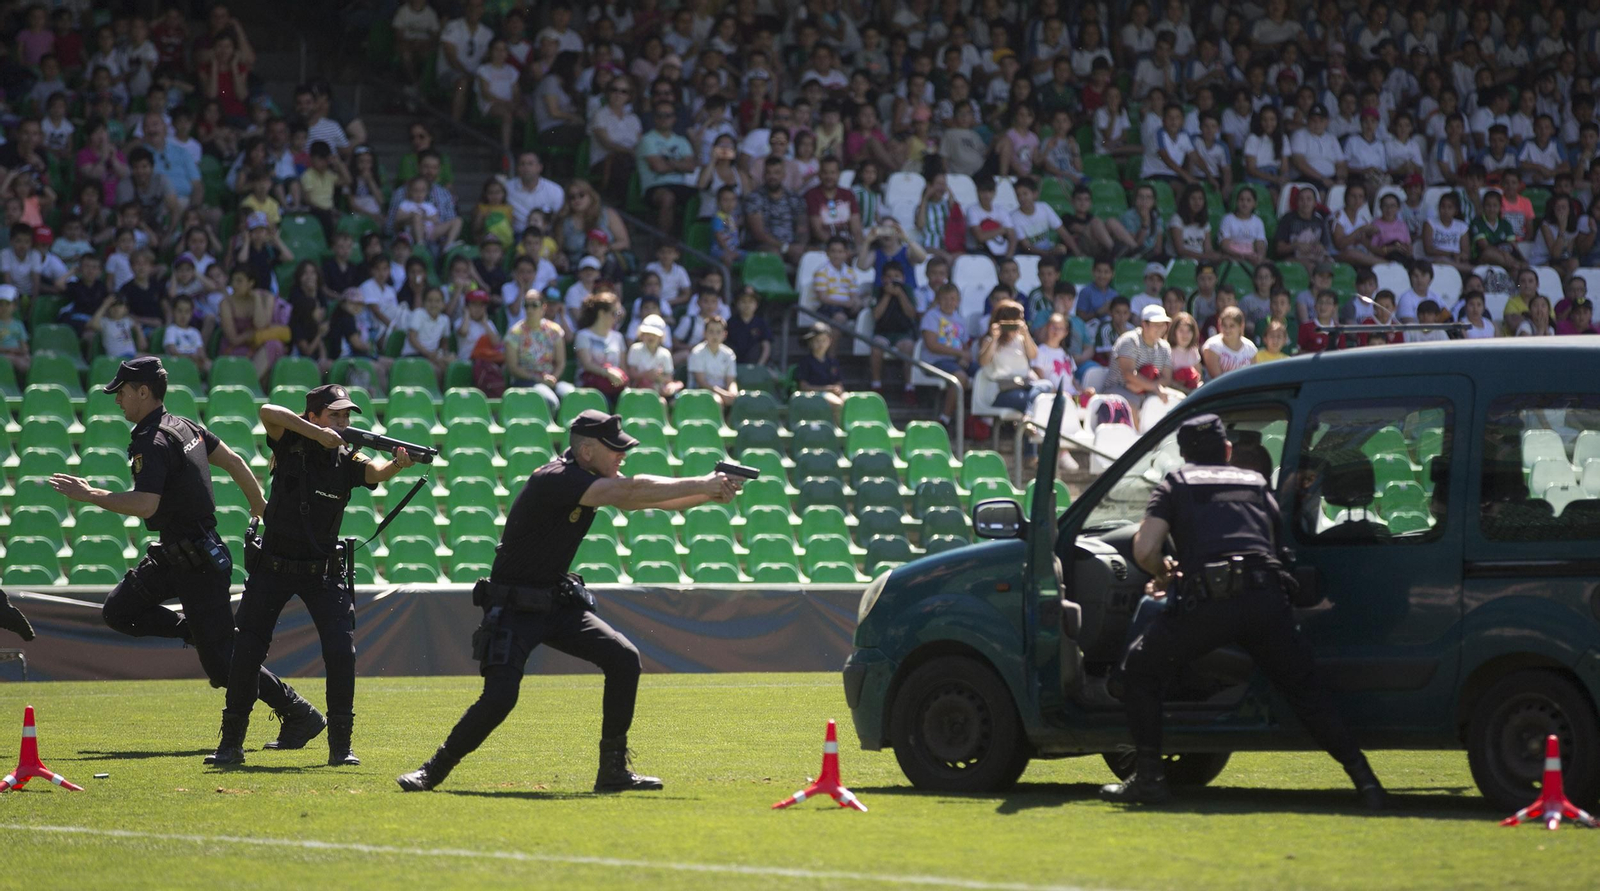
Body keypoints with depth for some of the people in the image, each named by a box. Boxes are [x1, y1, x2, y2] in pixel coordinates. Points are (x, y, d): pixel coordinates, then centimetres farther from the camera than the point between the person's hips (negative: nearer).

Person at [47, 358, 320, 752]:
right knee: (119, 610, 14)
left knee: (223, 662, -5)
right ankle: (198, 632, 14)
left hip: (196, 563, -10)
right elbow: (233, 461, 16)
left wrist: (88, 495, -23)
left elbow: (145, 505, -32)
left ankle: (299, 716, 0)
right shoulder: (184, 427, 8)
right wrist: (260, 506, 28)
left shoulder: (153, 444, -21)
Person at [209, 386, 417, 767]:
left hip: (322, 572, 1)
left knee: (341, 651, -11)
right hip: (273, 567, -1)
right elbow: (268, 412, -25)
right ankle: (231, 742, 10)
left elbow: (379, 472, -23)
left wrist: (399, 464, -45)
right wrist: (318, 434, -32)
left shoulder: (347, 460, -4)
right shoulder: (290, 445, -7)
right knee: (246, 651, -2)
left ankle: (340, 745, 0)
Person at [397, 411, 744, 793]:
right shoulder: (556, 481, -23)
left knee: (623, 660, -7)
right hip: (514, 608, -8)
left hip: (557, 603, 8)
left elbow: (651, 499, 4)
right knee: (499, 698, -19)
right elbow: (631, 493, -29)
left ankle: (613, 771, 0)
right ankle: (432, 772, 0)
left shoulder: (595, 481, 4)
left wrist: (710, 493, -12)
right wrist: (699, 485, -24)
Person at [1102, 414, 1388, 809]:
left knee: (1140, 669, 16)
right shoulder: (1256, 484, 30)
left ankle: (1148, 778, 9)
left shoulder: (1175, 485, 19)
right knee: (1306, 692, 16)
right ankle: (1365, 780, 6)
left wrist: (1164, 572, 28)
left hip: (1209, 599, -3)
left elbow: (1144, 550, 7)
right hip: (1268, 598, 3)